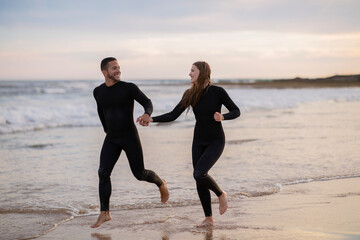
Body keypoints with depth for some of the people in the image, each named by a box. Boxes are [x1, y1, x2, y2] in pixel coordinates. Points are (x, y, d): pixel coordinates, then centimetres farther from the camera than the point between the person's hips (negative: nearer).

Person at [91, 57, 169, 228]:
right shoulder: (98, 92, 3)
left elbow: (147, 102, -14)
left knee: (140, 174, 1)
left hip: (130, 137, -3)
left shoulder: (129, 87, -12)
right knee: (103, 173, -12)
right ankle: (104, 213, -6)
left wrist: (147, 115, -37)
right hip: (111, 139, 3)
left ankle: (161, 184, 34)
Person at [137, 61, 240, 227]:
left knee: (199, 174, -23)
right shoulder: (191, 95, 0)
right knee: (200, 181, 3)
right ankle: (209, 219, 15)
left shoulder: (218, 92, -13)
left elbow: (236, 111, -6)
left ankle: (221, 195, 5)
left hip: (216, 141, -5)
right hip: (199, 141, 5)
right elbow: (173, 115, 0)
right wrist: (151, 119, -10)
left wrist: (222, 117, -26)